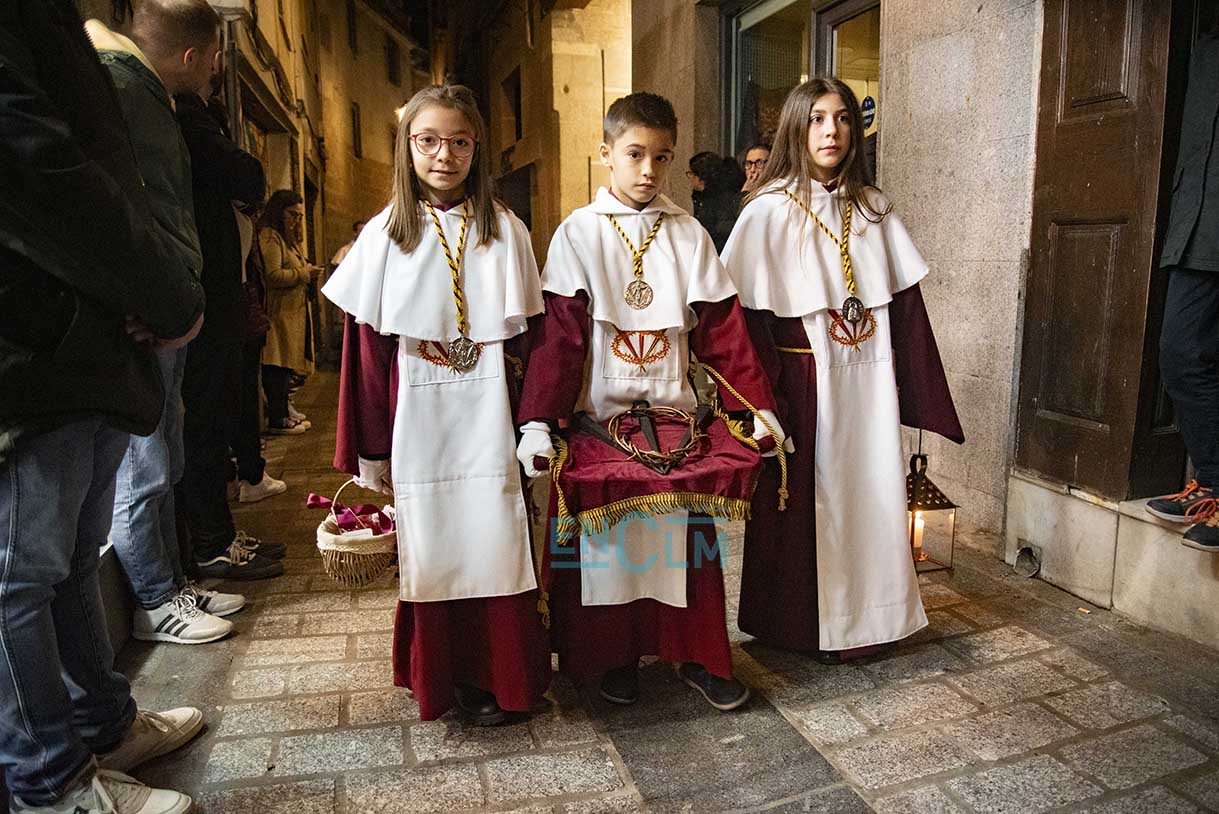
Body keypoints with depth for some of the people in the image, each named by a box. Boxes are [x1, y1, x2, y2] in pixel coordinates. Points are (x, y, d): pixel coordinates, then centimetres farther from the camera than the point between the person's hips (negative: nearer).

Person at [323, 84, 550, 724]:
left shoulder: (504, 231, 4)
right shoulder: (386, 234, 3)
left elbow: (522, 340, 4)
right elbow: (367, 346, 3)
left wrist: (529, 427, -1)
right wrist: (372, 450, 2)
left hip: (487, 419, 0)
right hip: (418, 422, 0)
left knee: (491, 543, 2)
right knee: (428, 545, 7)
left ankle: (490, 676, 19)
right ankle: (436, 677, 26)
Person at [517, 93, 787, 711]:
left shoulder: (689, 235, 5)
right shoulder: (579, 233, -2)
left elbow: (722, 329, 2)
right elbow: (559, 335, -9)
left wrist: (759, 406, -5)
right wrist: (537, 422, -19)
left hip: (674, 413, 2)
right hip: (599, 413, -2)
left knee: (684, 536, 7)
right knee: (605, 538, 6)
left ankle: (697, 655, 23)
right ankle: (613, 657, 24)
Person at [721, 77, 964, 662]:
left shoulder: (872, 209, 9)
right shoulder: (769, 211, -6)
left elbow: (905, 302, 10)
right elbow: (747, 313, -10)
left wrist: (911, 387, 7)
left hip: (868, 383, 5)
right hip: (805, 384, -5)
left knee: (870, 494, 11)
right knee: (808, 499, 5)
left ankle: (864, 614, 30)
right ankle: (806, 623, 24)